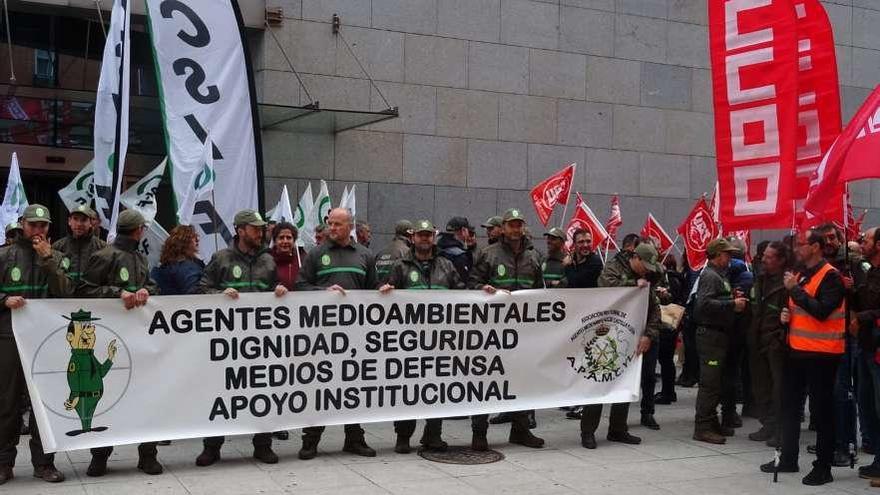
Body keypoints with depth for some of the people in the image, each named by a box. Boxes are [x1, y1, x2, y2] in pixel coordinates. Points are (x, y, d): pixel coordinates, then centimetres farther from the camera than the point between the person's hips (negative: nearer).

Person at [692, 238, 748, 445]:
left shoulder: (720, 275, 19)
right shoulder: (710, 276, -12)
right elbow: (704, 303, -25)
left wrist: (734, 299, 6)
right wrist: (732, 304, -19)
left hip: (720, 334, 10)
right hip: (711, 334, -10)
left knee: (717, 381, 15)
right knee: (710, 382, -9)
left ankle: (712, 423, 22)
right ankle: (703, 427, -5)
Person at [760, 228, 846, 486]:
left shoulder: (830, 276, -12)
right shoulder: (800, 275, 14)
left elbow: (821, 311, -23)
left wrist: (794, 289, -19)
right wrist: (787, 314, 5)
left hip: (821, 353, -8)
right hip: (796, 349, 8)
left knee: (822, 409, 0)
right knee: (790, 406, 13)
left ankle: (823, 467, 8)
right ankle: (788, 459, 24)